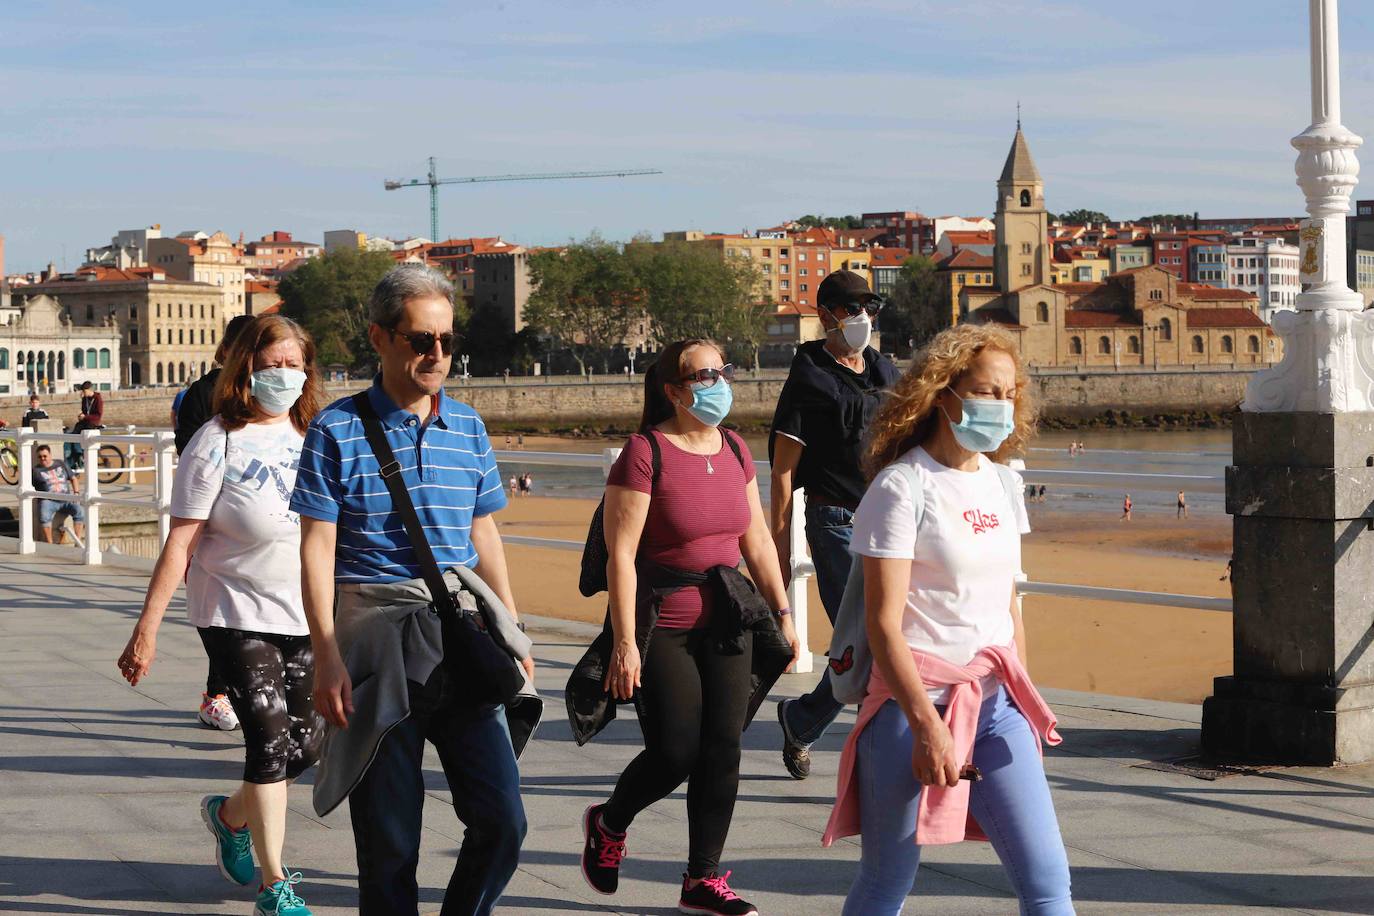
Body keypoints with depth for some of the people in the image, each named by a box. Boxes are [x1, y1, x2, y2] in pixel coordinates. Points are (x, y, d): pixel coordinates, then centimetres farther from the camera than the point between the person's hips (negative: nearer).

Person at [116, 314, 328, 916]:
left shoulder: (313, 439, 6)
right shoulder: (218, 444, -9)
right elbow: (180, 543, -10)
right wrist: (146, 629, -12)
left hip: (306, 618, 5)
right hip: (236, 614, -5)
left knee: (306, 742, 6)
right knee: (269, 737, -11)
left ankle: (230, 815, 35)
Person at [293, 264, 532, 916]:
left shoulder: (467, 427, 11)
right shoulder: (338, 431, -3)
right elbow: (317, 549, -5)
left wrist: (512, 633, 15)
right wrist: (325, 655, -12)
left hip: (460, 637, 4)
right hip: (375, 636, -4)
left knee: (502, 819, -4)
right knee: (388, 837, 1)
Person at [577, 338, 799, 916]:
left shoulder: (734, 450, 8)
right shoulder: (645, 453, -13)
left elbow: (756, 541, 16)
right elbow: (621, 553, -15)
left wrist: (782, 612, 12)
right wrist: (624, 642, -19)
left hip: (725, 622, 6)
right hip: (660, 624, -6)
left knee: (722, 749, 1)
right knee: (675, 754, -5)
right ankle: (608, 825, 25)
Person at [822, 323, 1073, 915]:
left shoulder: (999, 485, 11)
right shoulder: (902, 488, -10)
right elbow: (883, 623, -15)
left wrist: (1023, 703, 17)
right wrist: (927, 723, -20)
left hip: (996, 704, 6)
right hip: (915, 702, -6)